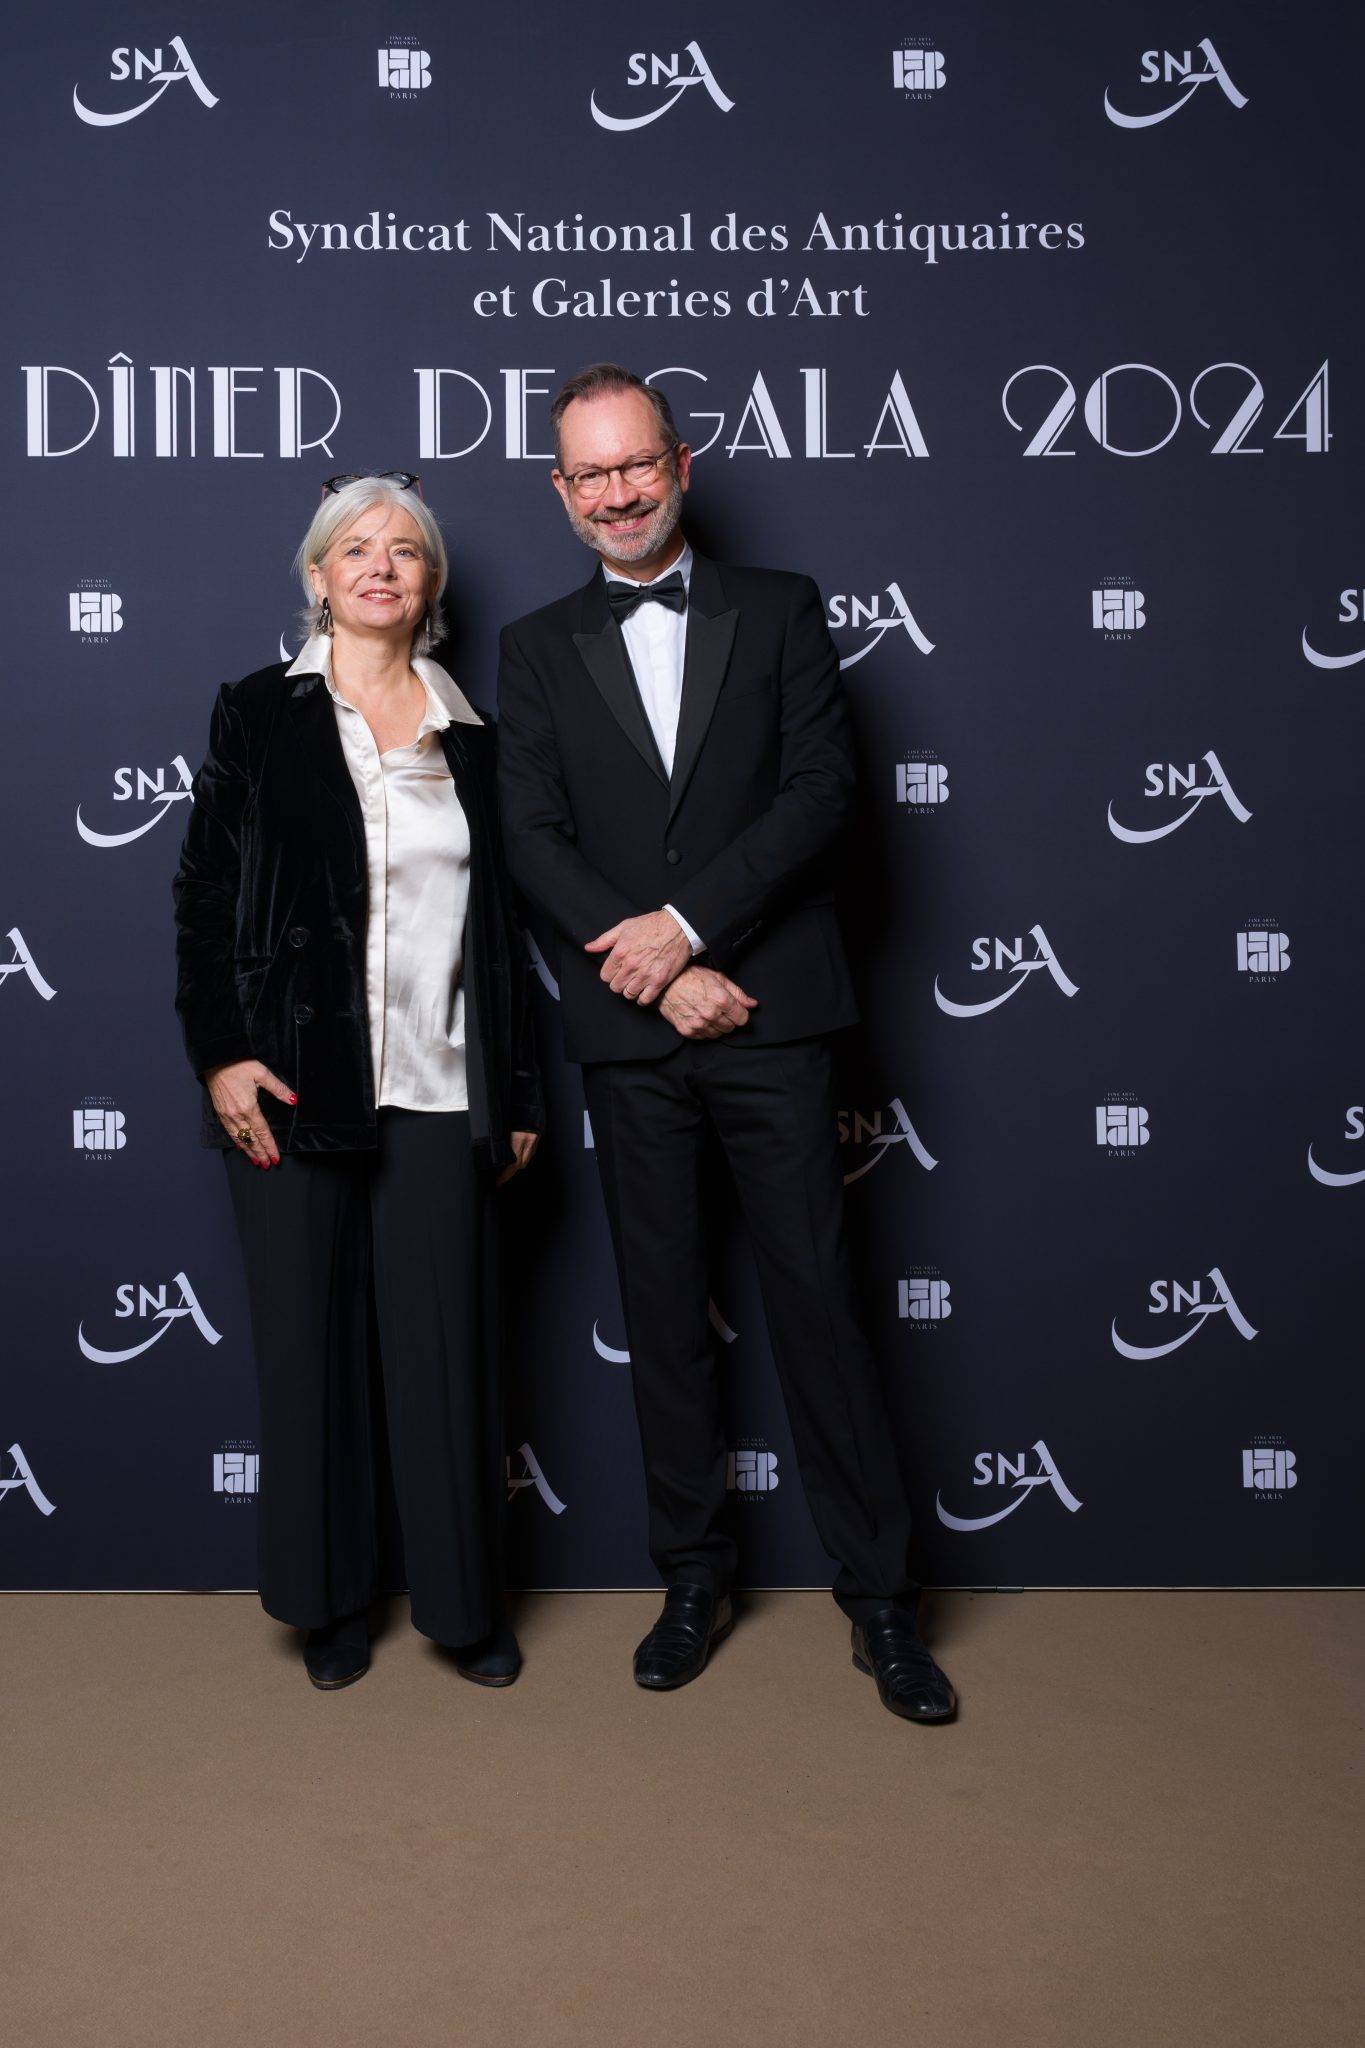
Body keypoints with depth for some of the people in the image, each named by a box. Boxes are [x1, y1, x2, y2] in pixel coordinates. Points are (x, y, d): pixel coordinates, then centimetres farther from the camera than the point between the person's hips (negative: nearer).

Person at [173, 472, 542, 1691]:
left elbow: (500, 925, 12)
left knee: (448, 1348, 3)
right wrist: (221, 1053, -9)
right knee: (309, 1341, 8)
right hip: (293, 1083, -1)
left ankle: (466, 1602, 20)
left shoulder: (467, 735, 12)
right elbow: (207, 894, 2)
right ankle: (330, 1601, 24)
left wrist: (517, 1091, 10)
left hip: (437, 1090, 1)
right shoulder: (260, 715, 6)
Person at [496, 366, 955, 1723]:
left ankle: (878, 1597, 13)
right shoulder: (538, 649, 11)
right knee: (662, 1308, 9)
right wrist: (657, 976, -12)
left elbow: (822, 787, -4)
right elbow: (533, 837, 0)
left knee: (815, 1297, 1)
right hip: (627, 1028, 2)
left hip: (768, 1014, -1)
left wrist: (686, 923, -14)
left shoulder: (780, 610, 8)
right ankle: (694, 1576, 24)